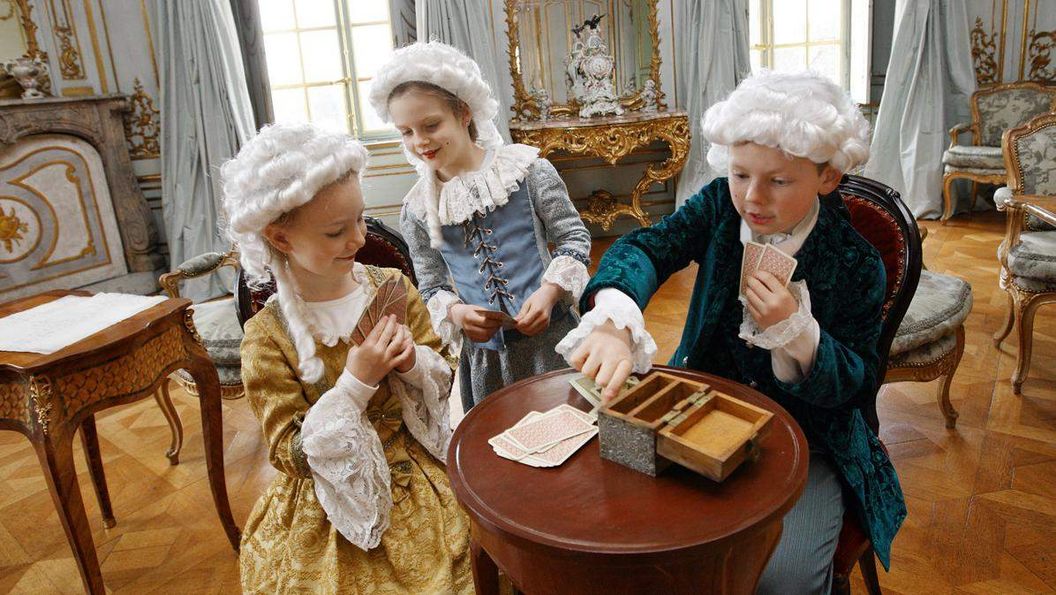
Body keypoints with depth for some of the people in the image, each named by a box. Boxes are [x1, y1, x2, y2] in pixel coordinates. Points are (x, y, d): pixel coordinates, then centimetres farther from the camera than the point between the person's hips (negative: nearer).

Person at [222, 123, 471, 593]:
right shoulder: (267, 338, -16)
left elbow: (443, 377, 2)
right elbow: (291, 455, -14)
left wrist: (413, 362, -20)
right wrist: (356, 382, -25)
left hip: (422, 482, 3)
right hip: (330, 513, -2)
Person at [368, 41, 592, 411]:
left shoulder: (527, 170, -5)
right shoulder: (417, 210, 2)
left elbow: (574, 238, 0)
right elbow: (432, 288, 9)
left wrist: (550, 291, -16)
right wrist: (456, 314, -13)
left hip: (552, 338, -1)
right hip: (484, 352, 2)